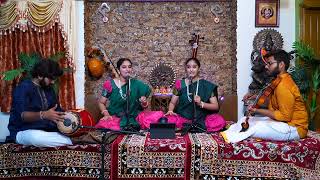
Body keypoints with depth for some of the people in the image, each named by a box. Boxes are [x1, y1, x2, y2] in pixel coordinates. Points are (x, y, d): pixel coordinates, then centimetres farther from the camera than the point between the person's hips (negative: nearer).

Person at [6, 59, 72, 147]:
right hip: (24, 132, -5)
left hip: (47, 130, 5)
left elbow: (58, 110, 11)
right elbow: (22, 115, -23)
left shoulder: (49, 89, 12)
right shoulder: (23, 87, -9)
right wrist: (44, 115, -40)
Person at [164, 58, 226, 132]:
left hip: (201, 118, 0)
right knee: (167, 119, -31)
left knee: (220, 121, -29)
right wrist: (170, 111, -13)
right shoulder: (180, 84, 4)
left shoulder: (207, 85, 1)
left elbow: (216, 106, -1)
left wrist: (201, 103, -18)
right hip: (182, 118, 1)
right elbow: (172, 103, 9)